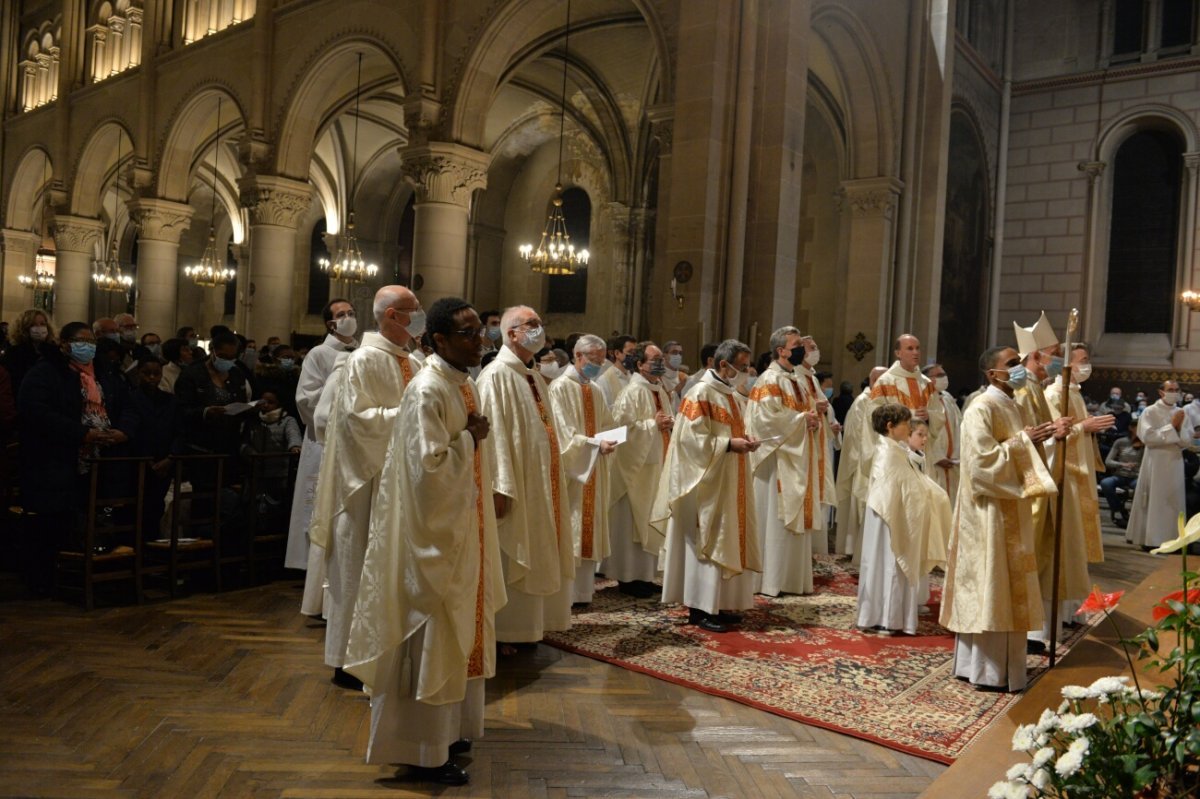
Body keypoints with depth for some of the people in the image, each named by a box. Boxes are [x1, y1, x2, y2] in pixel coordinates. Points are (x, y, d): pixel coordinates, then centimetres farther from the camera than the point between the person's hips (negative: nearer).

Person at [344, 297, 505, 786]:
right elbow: (428, 465, -27)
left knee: (454, 632, 19)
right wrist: (470, 438, -17)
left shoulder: (463, 384, 8)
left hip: (460, 528, 10)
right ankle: (423, 750, 15)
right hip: (434, 534, -10)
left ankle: (446, 727, 34)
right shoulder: (427, 391, -20)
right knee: (430, 637, 2)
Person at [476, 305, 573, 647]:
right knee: (509, 563, 1)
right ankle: (501, 632, 13)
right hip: (515, 489, -9)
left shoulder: (534, 377, 14)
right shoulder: (497, 375, -13)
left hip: (541, 486, 9)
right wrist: (500, 488, -25)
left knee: (534, 560, 15)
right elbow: (493, 434, -20)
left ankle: (526, 625, 27)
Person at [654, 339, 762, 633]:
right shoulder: (701, 394, -14)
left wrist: (745, 440, 1)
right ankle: (699, 608, 4)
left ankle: (718, 603, 20)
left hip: (730, 484, 9)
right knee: (707, 542, -4)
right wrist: (729, 444, -22)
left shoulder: (734, 397, 13)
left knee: (727, 541, 11)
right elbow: (691, 439, -20)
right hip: (708, 483, -9)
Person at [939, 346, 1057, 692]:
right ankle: (984, 669, 7)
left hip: (1010, 510, 10)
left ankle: (1000, 663, 25)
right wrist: (1022, 441, -17)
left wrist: (1035, 439, 3)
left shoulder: (1010, 406, 13)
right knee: (987, 586, -2)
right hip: (988, 511, -10)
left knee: (1005, 587, 14)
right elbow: (983, 459, -24)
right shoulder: (981, 409, -15)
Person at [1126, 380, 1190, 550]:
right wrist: (1171, 426, -15)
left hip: (1175, 462, 5)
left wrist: (1179, 428, -10)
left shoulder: (1181, 413, 10)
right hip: (1156, 462, -5)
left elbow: (1188, 441, 8)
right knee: (1154, 502, -3)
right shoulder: (1150, 412, -4)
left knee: (1173, 502, 6)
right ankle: (1151, 539, 0)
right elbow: (1147, 437, -16)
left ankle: (1170, 539, 13)